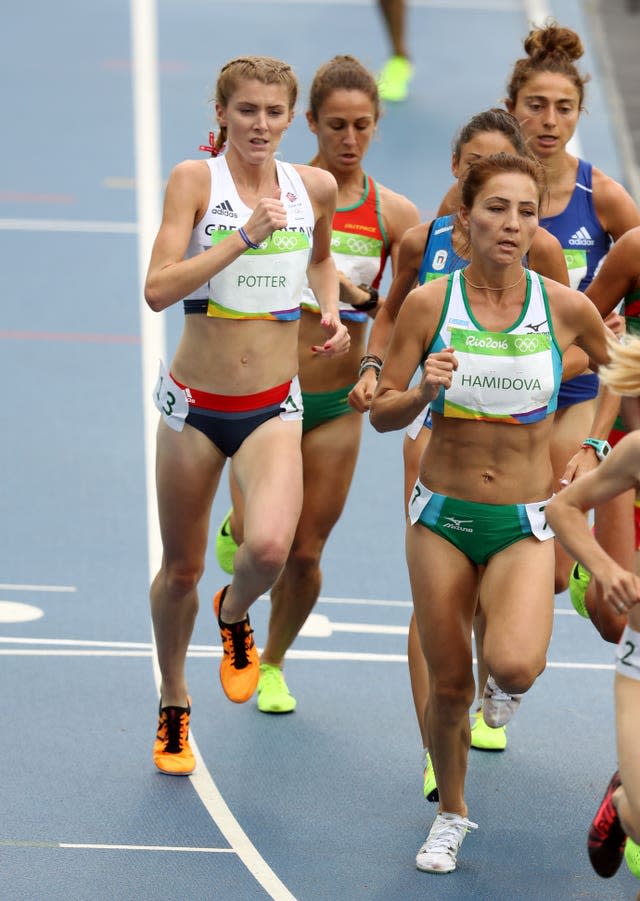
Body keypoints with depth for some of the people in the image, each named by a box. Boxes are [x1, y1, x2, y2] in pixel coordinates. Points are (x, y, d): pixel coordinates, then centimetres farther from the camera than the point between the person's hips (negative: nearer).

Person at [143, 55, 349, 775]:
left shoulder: (315, 188, 2)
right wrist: (243, 237, -24)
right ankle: (173, 709, 34)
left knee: (268, 548, -24)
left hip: (273, 409, 1)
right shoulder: (196, 179, -8)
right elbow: (158, 289, -20)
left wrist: (330, 310, 6)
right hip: (195, 403, -1)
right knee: (181, 569, 9)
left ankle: (234, 615, 13)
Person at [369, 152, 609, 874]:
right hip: (443, 516, 1)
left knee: (514, 667, -25)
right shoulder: (429, 303, -6)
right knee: (449, 686, 6)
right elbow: (382, 413, -1)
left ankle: (504, 679, 14)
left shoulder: (565, 307, -7)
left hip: (524, 524, -1)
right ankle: (450, 815, 32)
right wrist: (424, 389, -21)